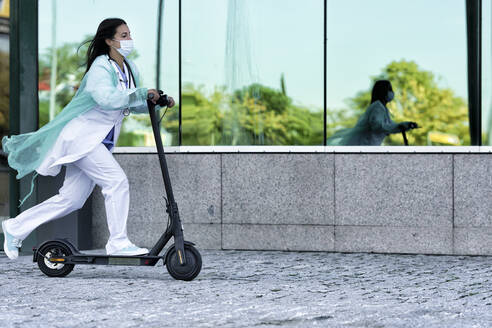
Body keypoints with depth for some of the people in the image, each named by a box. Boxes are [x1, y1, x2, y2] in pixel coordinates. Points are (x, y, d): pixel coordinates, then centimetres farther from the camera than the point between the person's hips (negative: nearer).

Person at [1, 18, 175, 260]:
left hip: (101, 143, 9)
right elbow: (107, 99, -33)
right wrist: (142, 93, -27)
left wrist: (159, 102, 4)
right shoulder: (101, 68, -15)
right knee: (117, 181, -18)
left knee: (71, 199, 8)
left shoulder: (130, 69, 10)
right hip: (82, 137, -9)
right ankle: (118, 243, -9)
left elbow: (133, 105, 20)